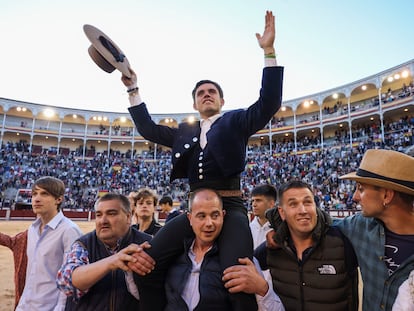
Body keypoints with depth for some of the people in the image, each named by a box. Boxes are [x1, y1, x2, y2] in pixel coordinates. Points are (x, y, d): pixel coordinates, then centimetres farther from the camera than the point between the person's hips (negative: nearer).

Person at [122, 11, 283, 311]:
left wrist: (269, 52, -11)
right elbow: (149, 129, 22)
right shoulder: (185, 132, 20)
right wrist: (133, 89, 20)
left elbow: (269, 103, -5)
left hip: (230, 207, -4)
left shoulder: (236, 122, 8)